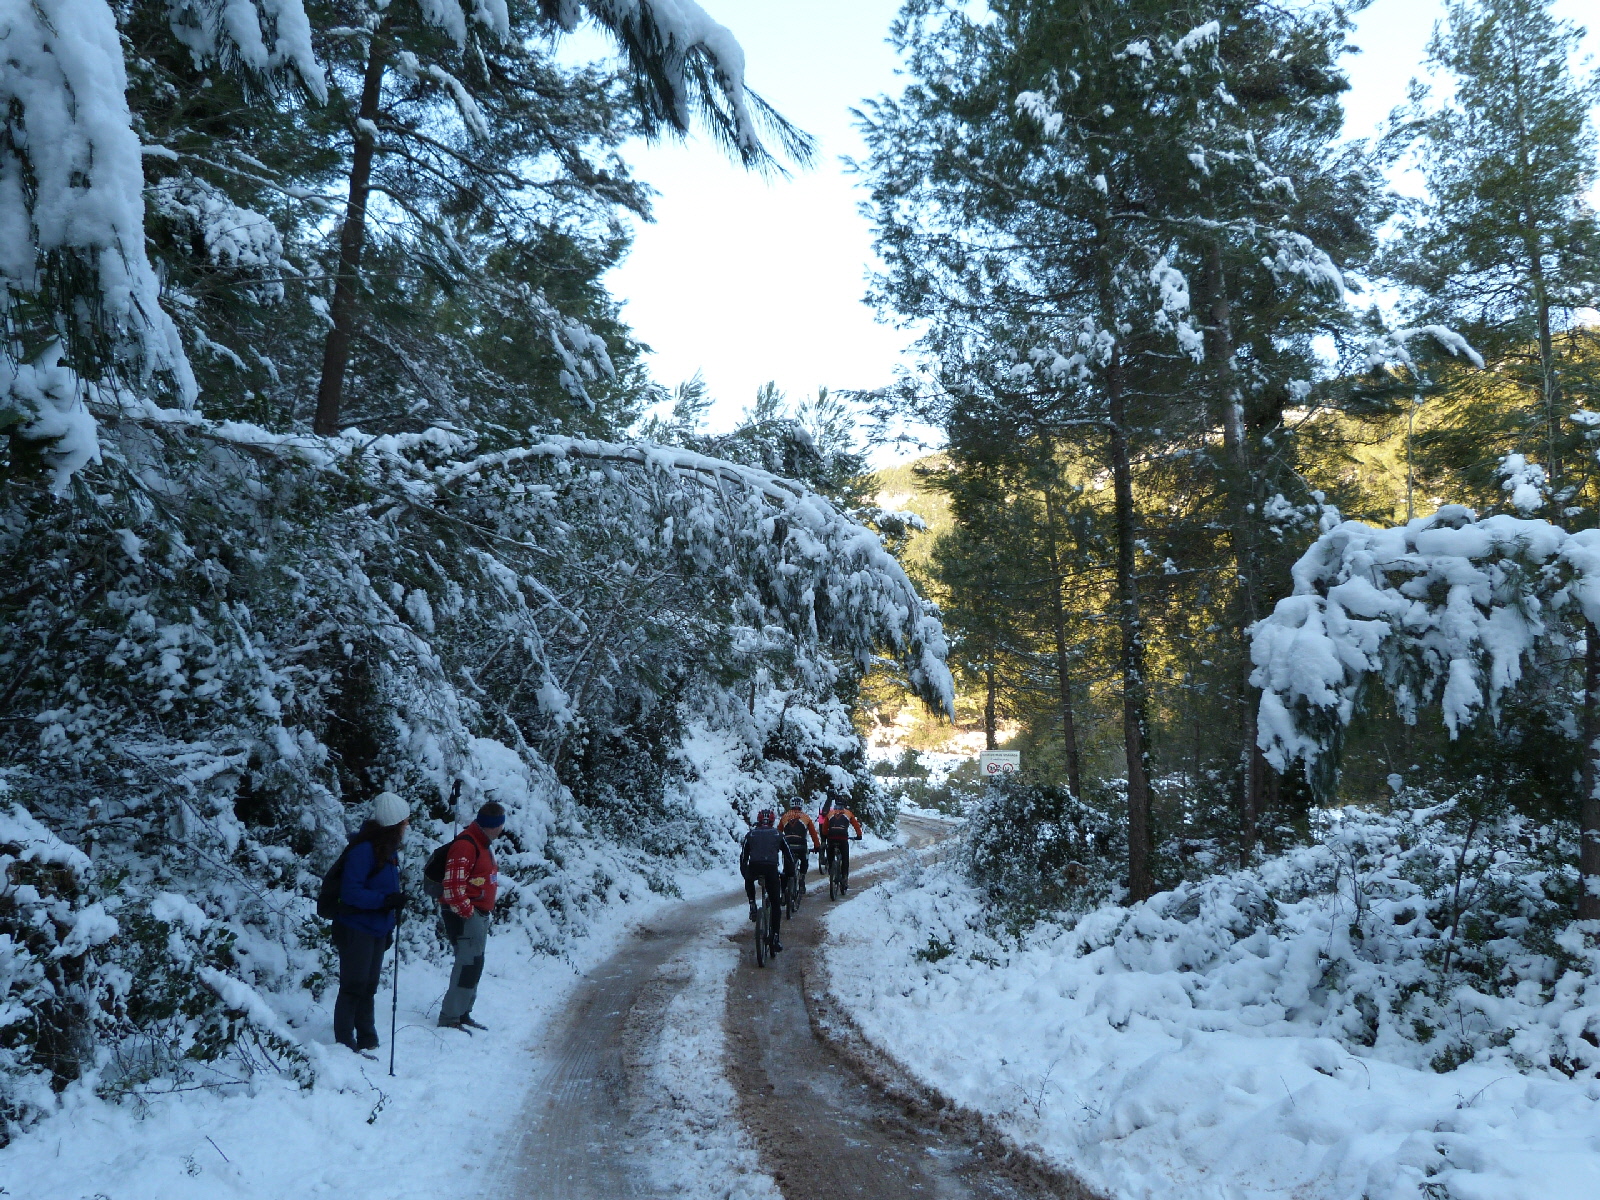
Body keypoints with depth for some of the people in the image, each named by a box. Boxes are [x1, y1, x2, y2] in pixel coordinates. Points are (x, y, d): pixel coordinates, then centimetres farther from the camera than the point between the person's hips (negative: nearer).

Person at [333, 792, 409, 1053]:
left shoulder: (389, 849, 9)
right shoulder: (363, 849, -19)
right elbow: (350, 892, -23)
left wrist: (389, 928, 17)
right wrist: (386, 899, -29)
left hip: (378, 930, 9)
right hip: (356, 930, -9)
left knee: (369, 986, 16)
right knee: (354, 986, -1)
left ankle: (367, 1041, 25)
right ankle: (344, 1042, 9)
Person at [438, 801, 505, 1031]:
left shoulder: (483, 844, 17)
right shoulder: (465, 845, -16)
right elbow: (453, 884, -22)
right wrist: (466, 911, -18)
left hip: (479, 914, 10)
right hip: (465, 915, -10)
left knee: (474, 965, 14)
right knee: (469, 964, -12)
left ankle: (463, 1014, 23)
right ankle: (449, 1018, -7)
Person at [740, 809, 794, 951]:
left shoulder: (750, 834, 23)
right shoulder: (778, 835, 23)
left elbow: (743, 856, 23)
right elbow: (789, 856, 22)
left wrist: (744, 873, 35)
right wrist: (788, 873, 34)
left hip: (753, 868, 1)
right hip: (771, 869, -1)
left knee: (749, 881, 39)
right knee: (775, 905, 11)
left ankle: (752, 906, 19)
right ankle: (775, 939, 5)